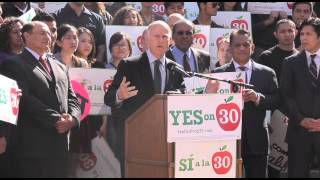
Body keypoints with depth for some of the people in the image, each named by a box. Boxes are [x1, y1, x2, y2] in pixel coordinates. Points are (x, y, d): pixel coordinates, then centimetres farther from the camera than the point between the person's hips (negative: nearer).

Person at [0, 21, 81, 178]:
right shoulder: (14, 64, -2)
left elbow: (72, 98, 16)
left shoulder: (60, 67, 23)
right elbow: (25, 99, -13)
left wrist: (73, 118, -7)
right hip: (33, 144, -7)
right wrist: (55, 120, -16)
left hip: (60, 144, 7)